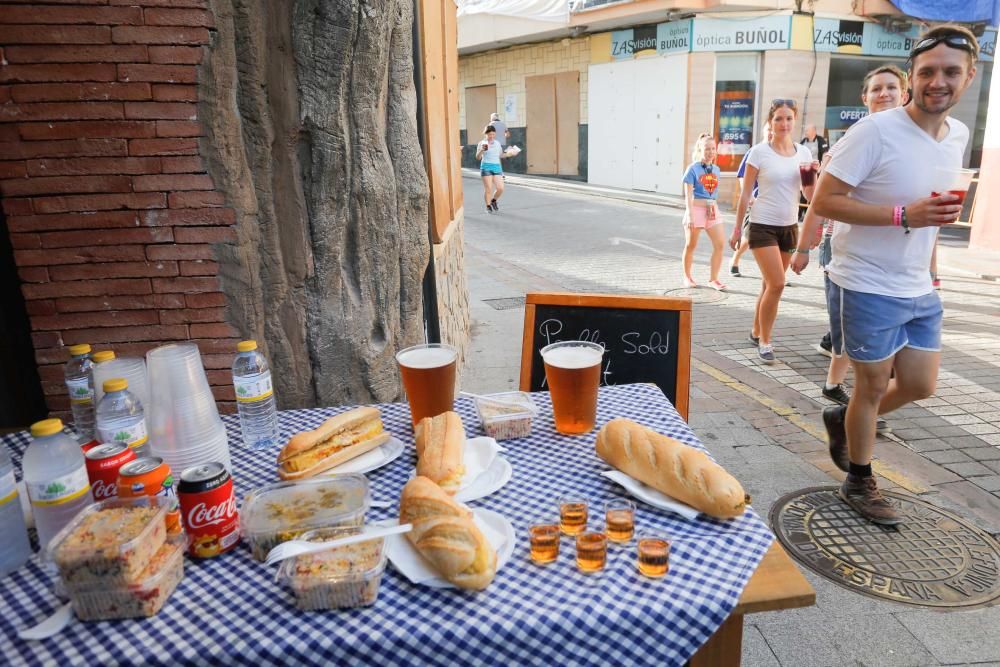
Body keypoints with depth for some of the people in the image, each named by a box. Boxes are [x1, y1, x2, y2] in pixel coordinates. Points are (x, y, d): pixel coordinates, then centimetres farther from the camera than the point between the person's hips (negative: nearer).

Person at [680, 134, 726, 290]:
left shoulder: (716, 169, 10)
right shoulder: (693, 168, -6)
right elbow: (688, 194, -10)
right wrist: (689, 215, -17)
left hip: (712, 210, 5)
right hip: (696, 209, -5)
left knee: (720, 243, -6)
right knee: (691, 245, 7)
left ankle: (713, 279, 2)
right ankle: (687, 277, 23)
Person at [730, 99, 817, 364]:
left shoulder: (803, 152, 5)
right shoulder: (759, 152, -7)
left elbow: (810, 195, 8)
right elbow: (745, 192, -4)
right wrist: (737, 227, -4)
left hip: (789, 226, 5)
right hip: (763, 225, -5)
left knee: (770, 284, 11)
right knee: (777, 284, -13)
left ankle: (756, 332, 28)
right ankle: (765, 341, 0)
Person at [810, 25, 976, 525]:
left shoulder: (958, 135, 6)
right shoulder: (876, 131, -17)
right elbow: (824, 202, -20)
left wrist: (944, 212, 6)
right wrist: (903, 215, -27)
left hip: (918, 289, 7)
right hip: (866, 287, -7)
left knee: (920, 387, 14)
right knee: (874, 388, 6)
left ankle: (842, 418, 41)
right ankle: (859, 484, 27)